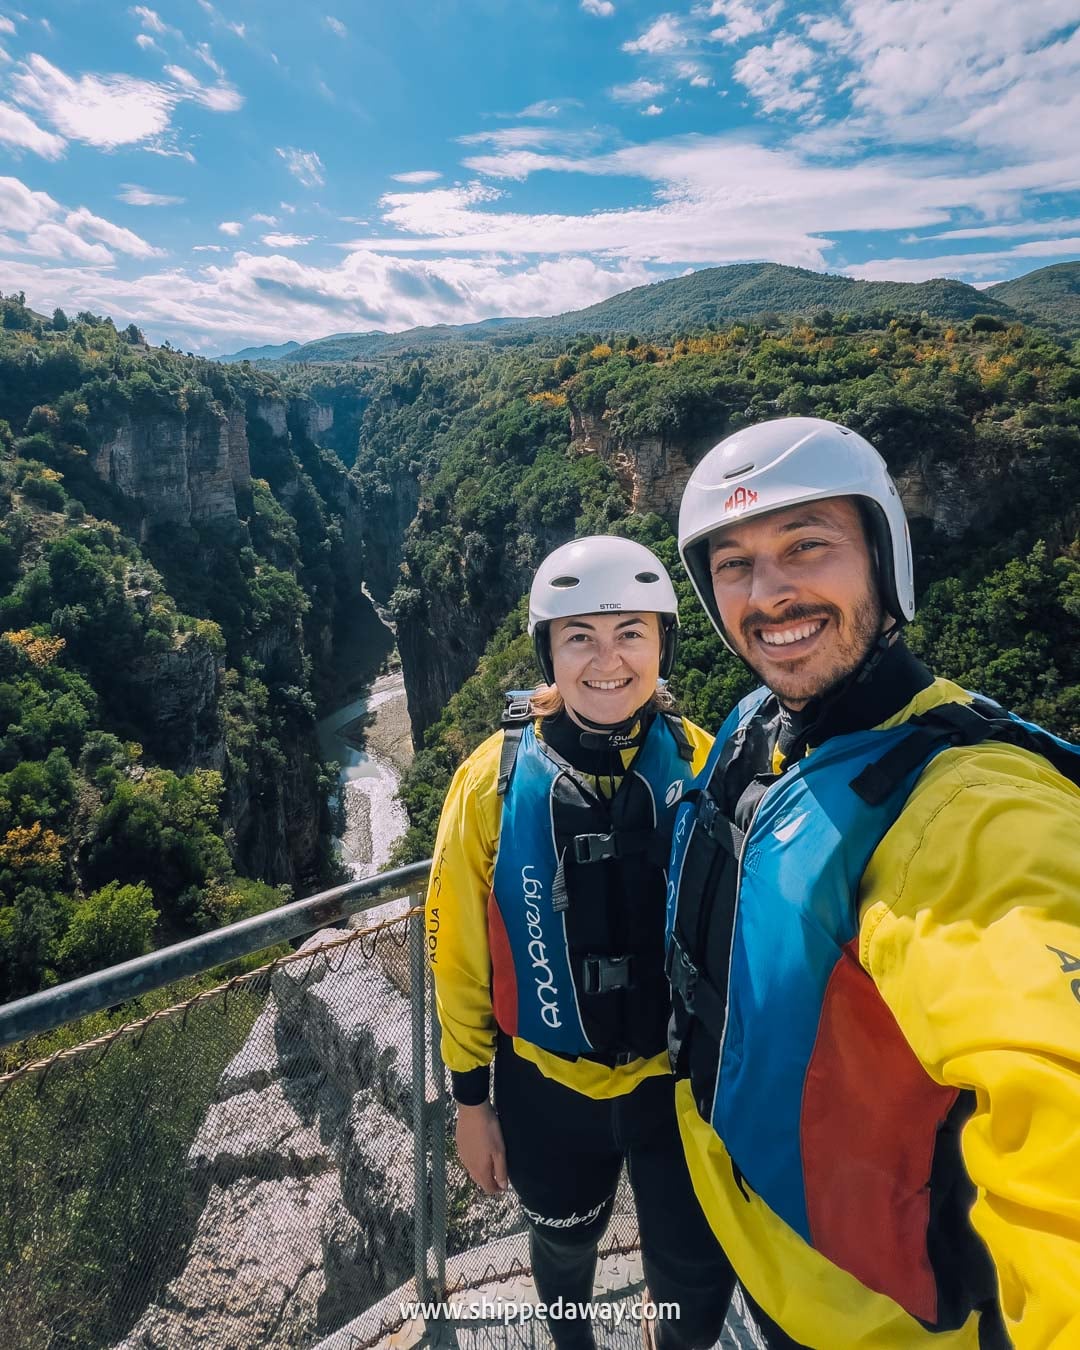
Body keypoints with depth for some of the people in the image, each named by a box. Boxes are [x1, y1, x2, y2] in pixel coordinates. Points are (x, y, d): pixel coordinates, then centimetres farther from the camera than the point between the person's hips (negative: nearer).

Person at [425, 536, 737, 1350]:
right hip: (548, 1087, 1)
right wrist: (471, 1098, 0)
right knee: (565, 1240, 26)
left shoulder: (703, 767, -13)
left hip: (680, 1082, 0)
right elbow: (459, 948, -7)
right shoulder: (495, 779, -16)